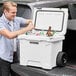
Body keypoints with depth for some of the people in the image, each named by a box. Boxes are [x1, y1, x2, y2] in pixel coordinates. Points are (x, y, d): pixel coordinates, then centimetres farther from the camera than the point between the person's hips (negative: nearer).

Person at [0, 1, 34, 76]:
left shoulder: (17, 19, 2)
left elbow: (30, 21, 19)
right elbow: (10, 35, -30)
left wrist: (30, 23, -6)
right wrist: (27, 29, -25)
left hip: (15, 57, 6)